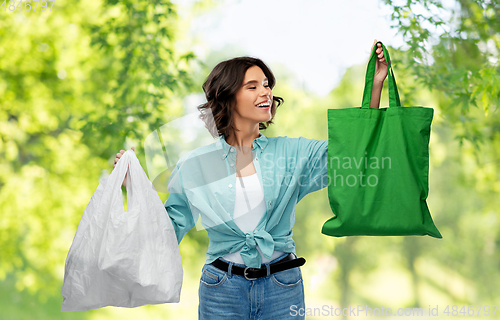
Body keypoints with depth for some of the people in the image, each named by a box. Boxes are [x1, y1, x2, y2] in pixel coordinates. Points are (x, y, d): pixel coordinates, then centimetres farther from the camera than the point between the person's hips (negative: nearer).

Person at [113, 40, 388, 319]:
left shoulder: (291, 152, 2)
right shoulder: (194, 165, 1)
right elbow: (168, 228, 8)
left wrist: (375, 84, -13)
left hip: (283, 289, 1)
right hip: (222, 289, -1)